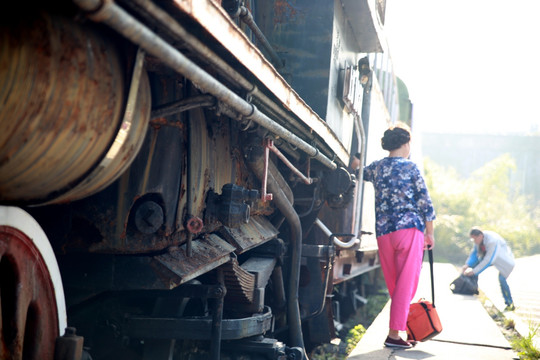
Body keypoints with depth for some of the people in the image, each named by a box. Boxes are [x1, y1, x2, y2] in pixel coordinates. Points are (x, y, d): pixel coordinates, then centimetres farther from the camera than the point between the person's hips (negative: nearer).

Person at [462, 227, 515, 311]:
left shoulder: (493, 241, -37)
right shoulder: (479, 238, -14)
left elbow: (488, 260, -38)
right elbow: (474, 253, -8)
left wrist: (474, 271, -39)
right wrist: (467, 265, -24)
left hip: (505, 261, -8)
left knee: (501, 279, -21)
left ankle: (510, 303, -6)